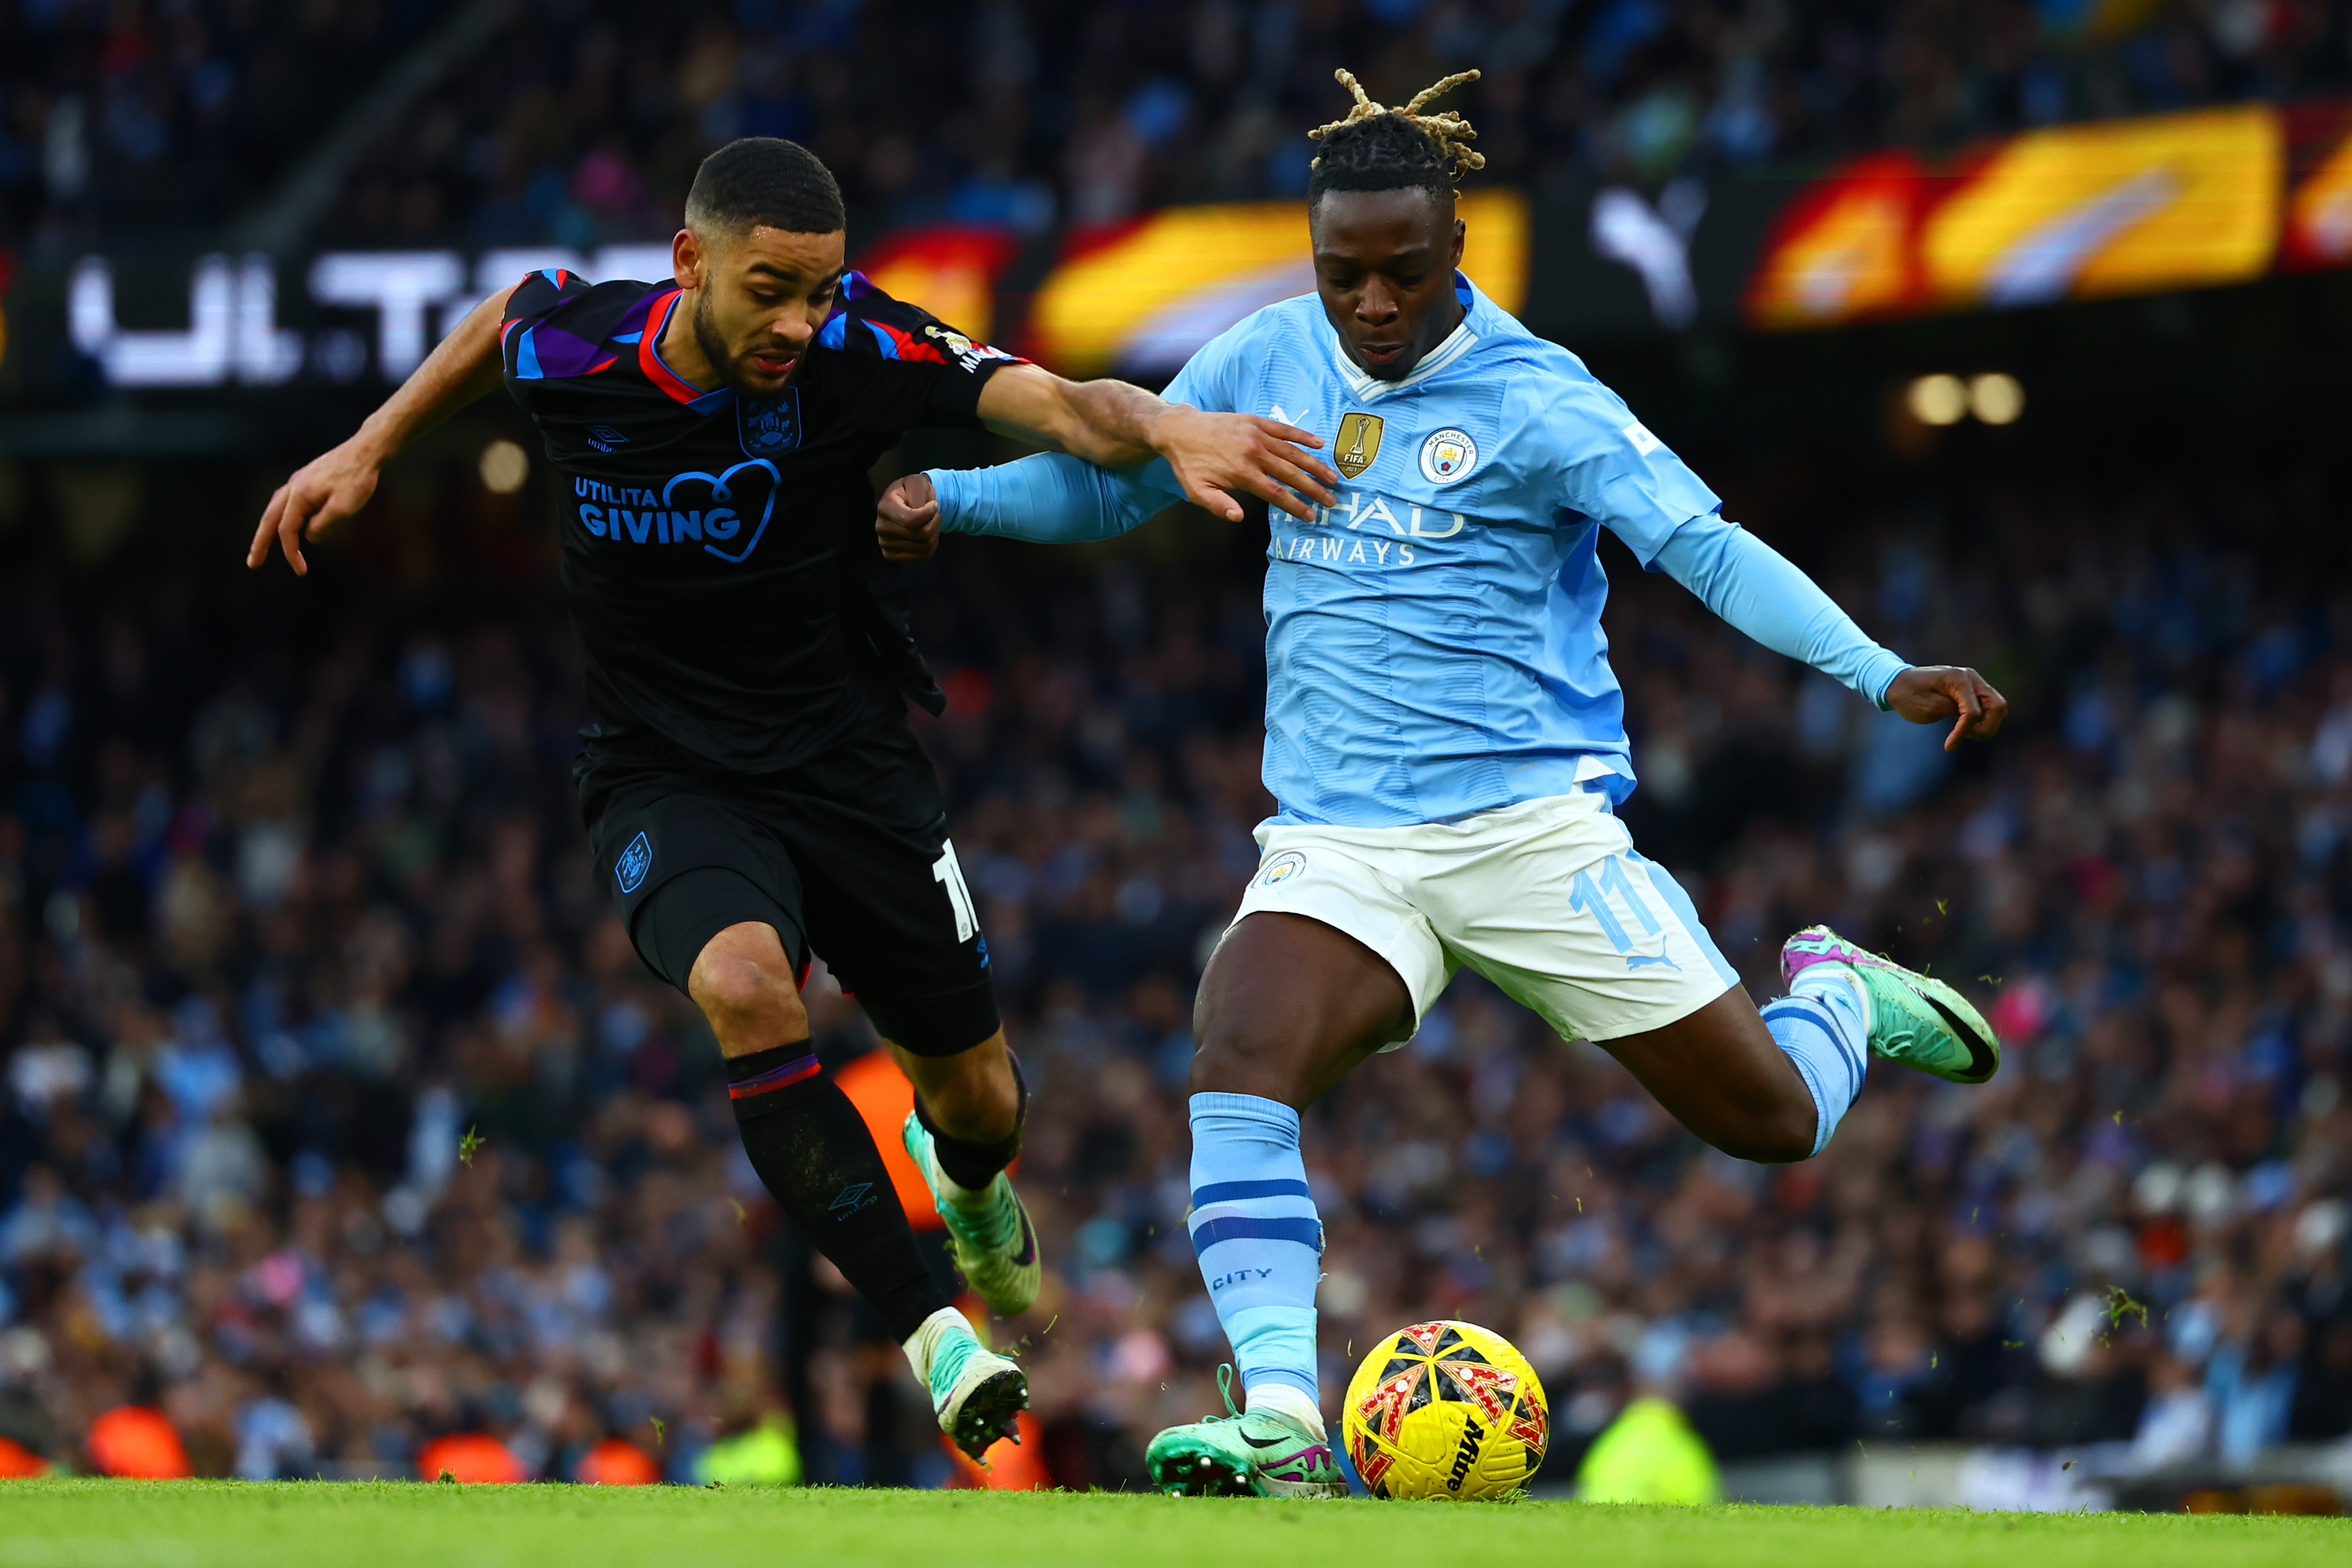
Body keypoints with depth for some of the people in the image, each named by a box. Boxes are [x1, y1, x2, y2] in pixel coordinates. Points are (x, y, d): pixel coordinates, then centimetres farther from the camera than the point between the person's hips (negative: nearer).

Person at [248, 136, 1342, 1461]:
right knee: (745, 983, -33)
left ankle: (965, 1179, 51)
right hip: (667, 777, -1)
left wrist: (1165, 428, -53)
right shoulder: (571, 346, -15)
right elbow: (502, 319, 11)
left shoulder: (853, 349, -20)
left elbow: (1056, 405, -33)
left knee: (980, 1099, 8)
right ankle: (930, 1332, -28)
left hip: (850, 758, 1)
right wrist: (370, 450, 11)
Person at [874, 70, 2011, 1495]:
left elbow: (1705, 547, -15)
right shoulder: (1272, 362, 6)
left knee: (1771, 1122, -1)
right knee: (1239, 1058, -29)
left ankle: (1838, 995, 36)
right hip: (1337, 839, 3)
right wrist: (953, 501, 5)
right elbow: (1114, 479, 21)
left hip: (1530, 820, -3)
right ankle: (1283, 1430, -36)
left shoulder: (1533, 399, -8)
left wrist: (1879, 672, -27)